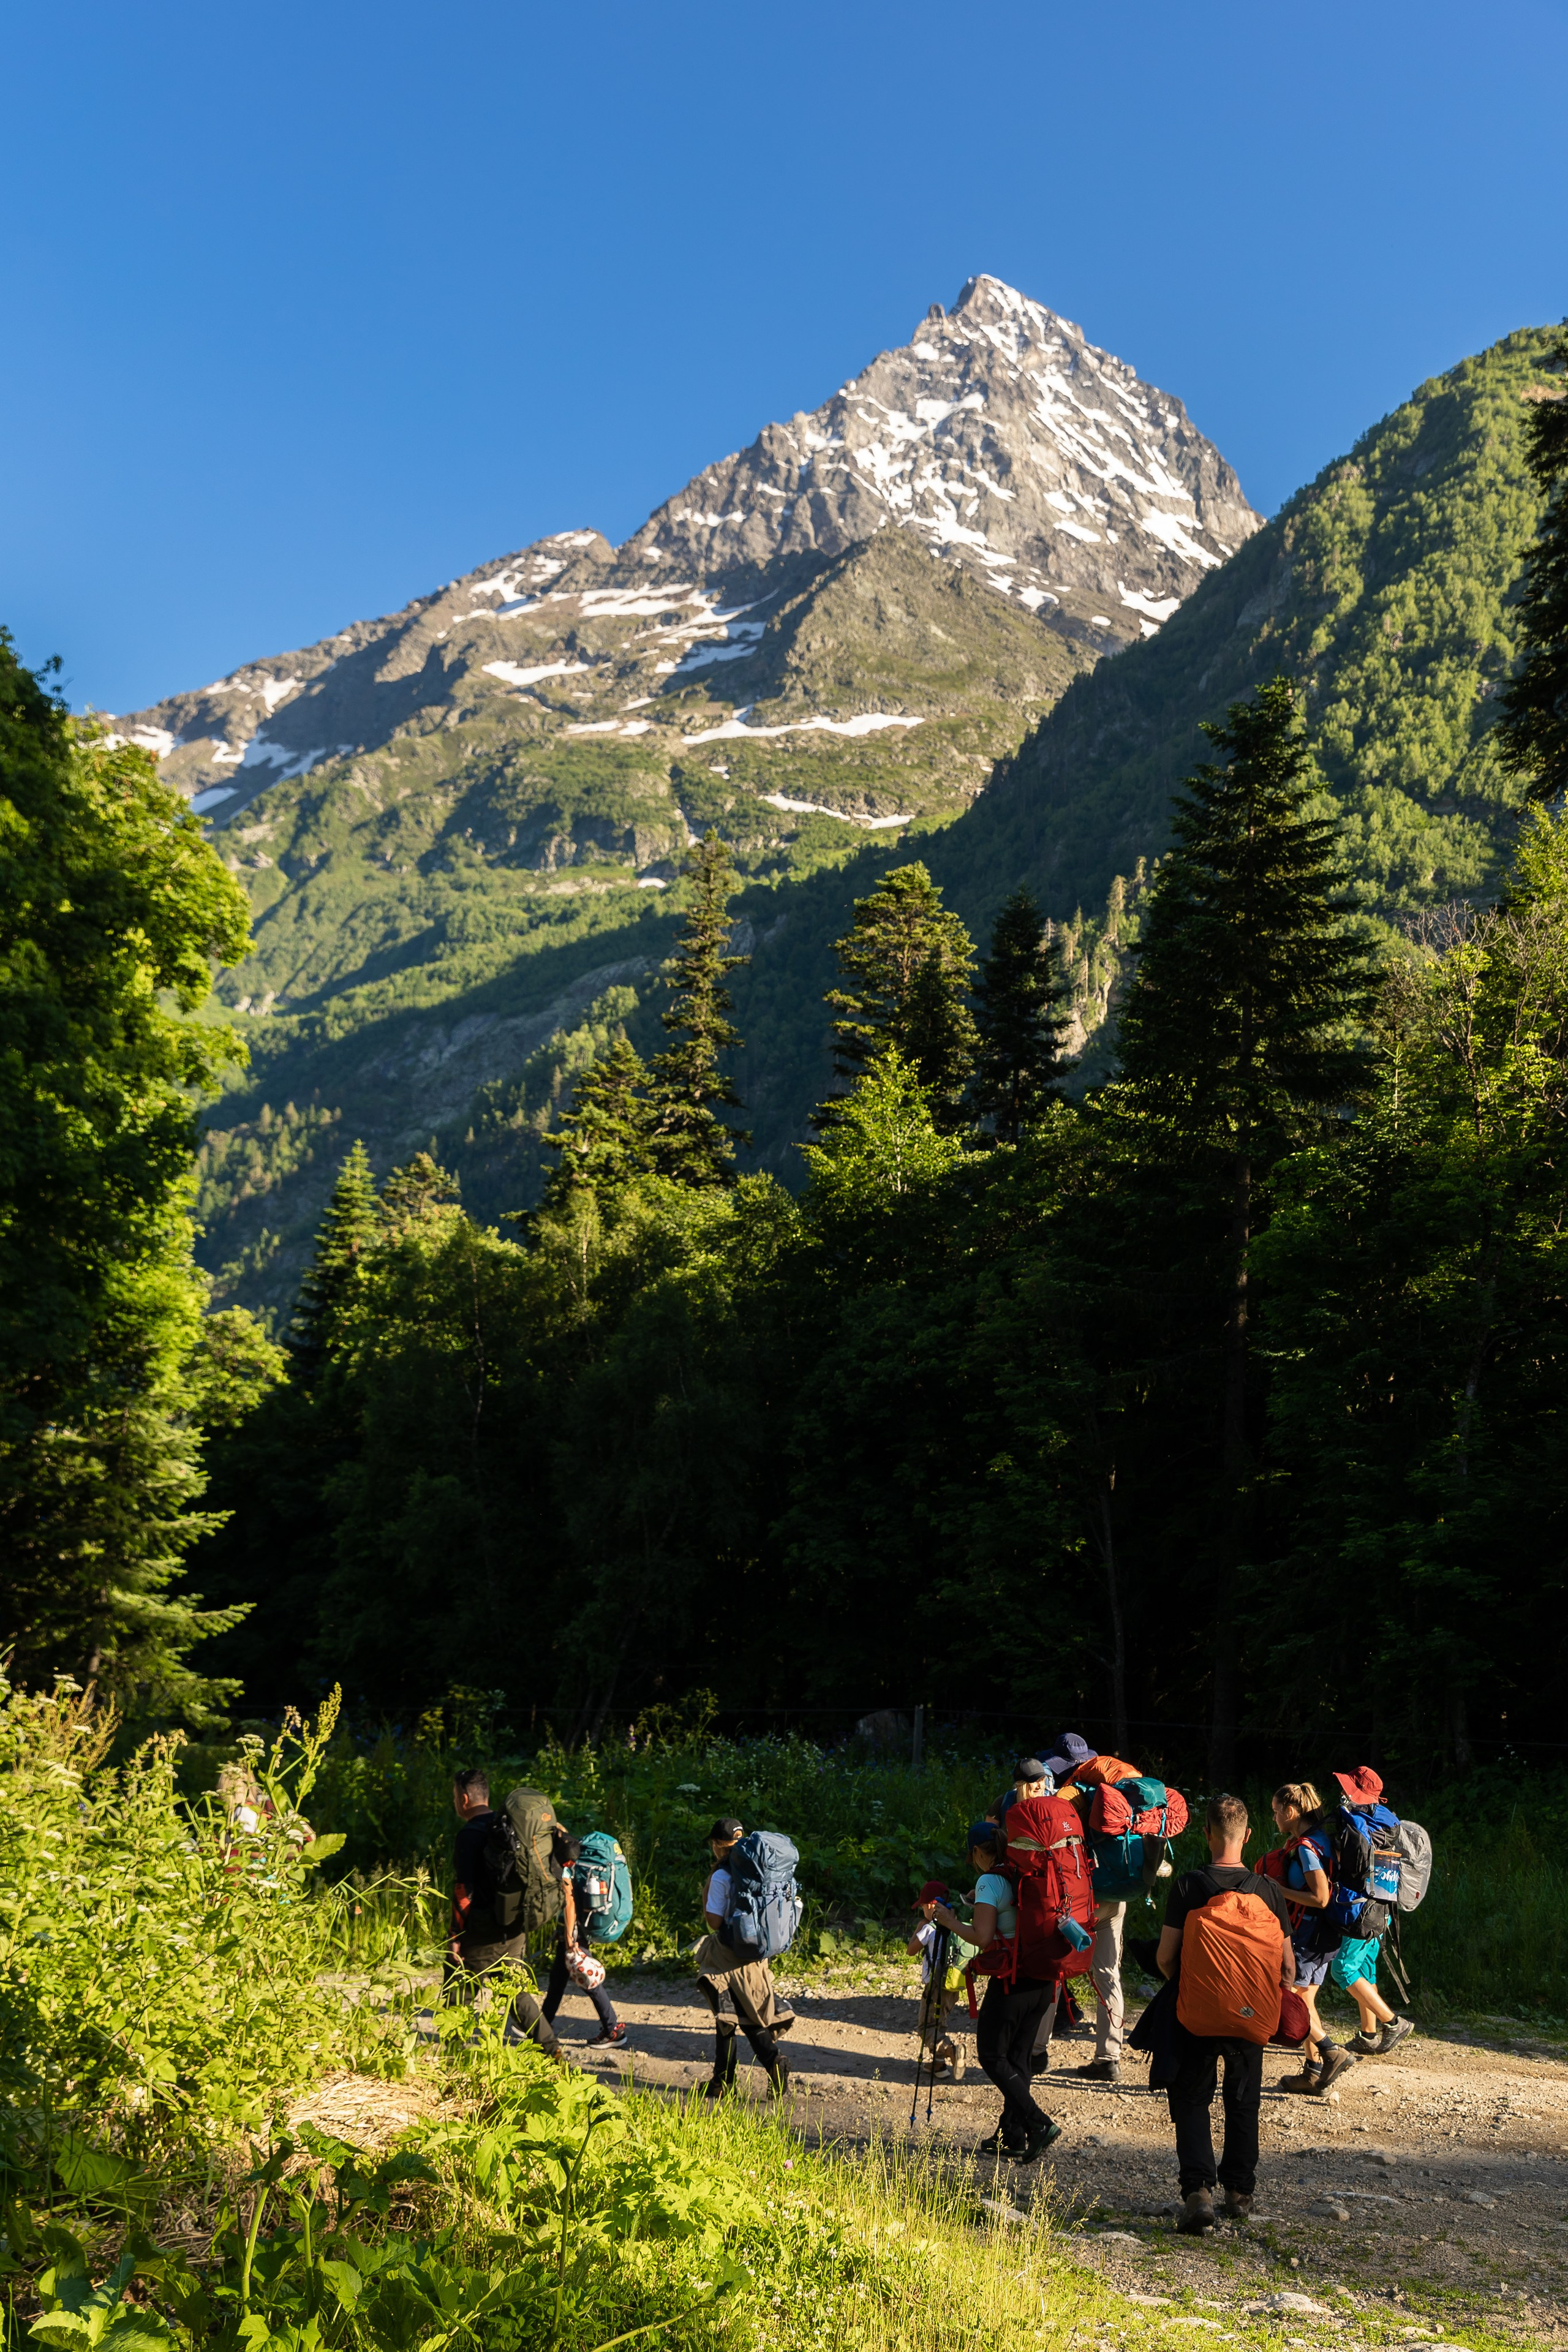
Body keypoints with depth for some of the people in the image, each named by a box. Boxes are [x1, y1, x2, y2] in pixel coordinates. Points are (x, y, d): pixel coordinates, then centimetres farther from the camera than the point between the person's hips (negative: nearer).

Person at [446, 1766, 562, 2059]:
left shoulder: (470, 1833, -12)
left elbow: (464, 1889, -17)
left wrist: (455, 1935, -12)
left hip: (482, 1930, -7)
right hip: (515, 1930, 7)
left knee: (455, 1992, 6)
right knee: (517, 1990, 13)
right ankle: (553, 2051, 6)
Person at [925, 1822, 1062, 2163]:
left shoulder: (990, 1882, -12)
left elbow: (982, 1937, -18)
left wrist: (951, 1921, -3)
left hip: (1011, 1980, -7)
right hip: (1042, 1979, 7)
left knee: (992, 2055, 5)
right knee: (1017, 2056, 15)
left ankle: (1039, 2124, -6)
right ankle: (1013, 2136, 18)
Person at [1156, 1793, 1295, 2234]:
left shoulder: (1187, 1887, -12)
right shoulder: (1268, 1891, -4)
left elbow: (1165, 1957, -9)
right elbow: (1287, 1967, 0)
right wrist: (1276, 2006, 19)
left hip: (1198, 2015, -3)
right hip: (1253, 2017, 3)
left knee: (1191, 2099, 10)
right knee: (1244, 2102, 21)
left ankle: (1198, 2190, -5)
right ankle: (1240, 2192, 27)